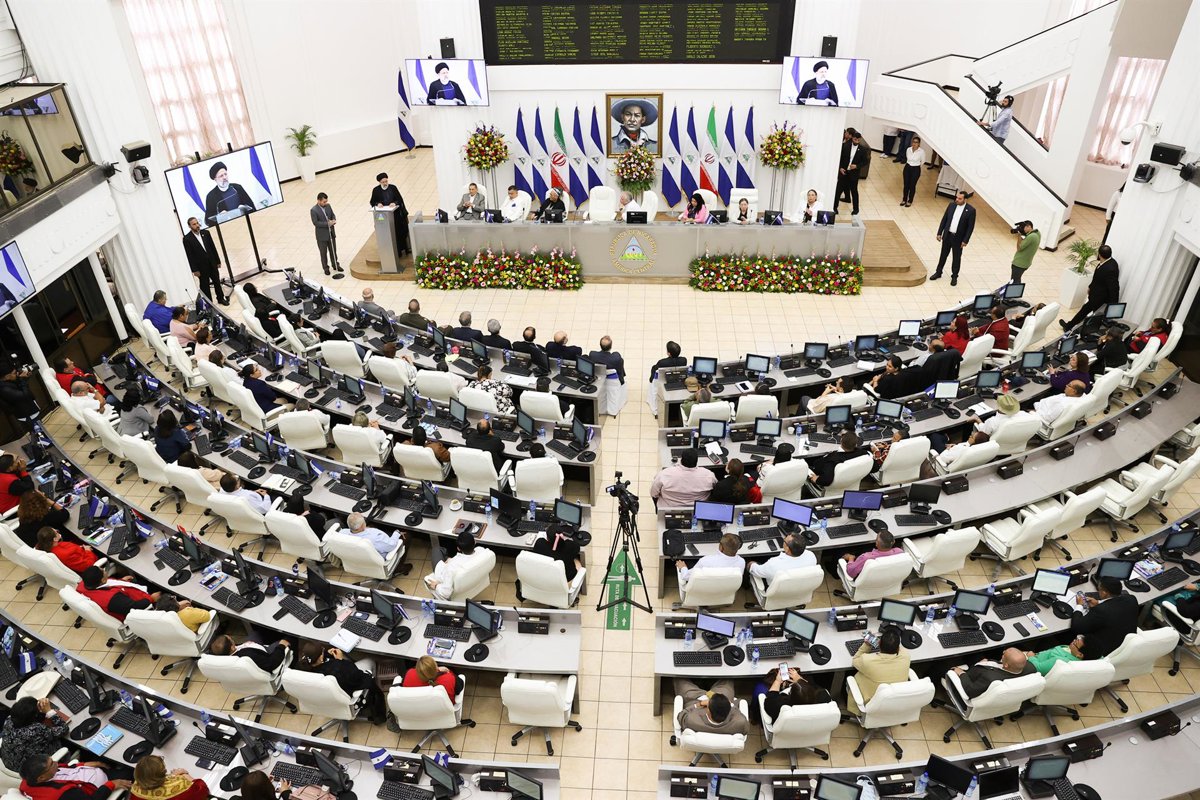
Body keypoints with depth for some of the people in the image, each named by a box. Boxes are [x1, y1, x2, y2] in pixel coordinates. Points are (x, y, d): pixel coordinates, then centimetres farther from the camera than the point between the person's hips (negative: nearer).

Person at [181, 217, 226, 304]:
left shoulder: (206, 233, 0)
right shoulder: (187, 239, -12)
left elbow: (213, 247, 7)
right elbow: (189, 256, -11)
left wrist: (218, 261, 7)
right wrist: (194, 270, -12)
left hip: (212, 263, 4)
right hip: (201, 267, -4)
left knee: (217, 281, 16)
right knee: (205, 286, 7)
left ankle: (221, 298, 34)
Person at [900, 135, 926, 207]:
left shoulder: (921, 151, -17)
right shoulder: (908, 149, -7)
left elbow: (923, 161, 1)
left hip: (916, 169, -3)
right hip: (907, 168, 3)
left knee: (912, 185, 5)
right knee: (906, 185, 8)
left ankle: (910, 201, 19)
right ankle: (904, 200, 23)